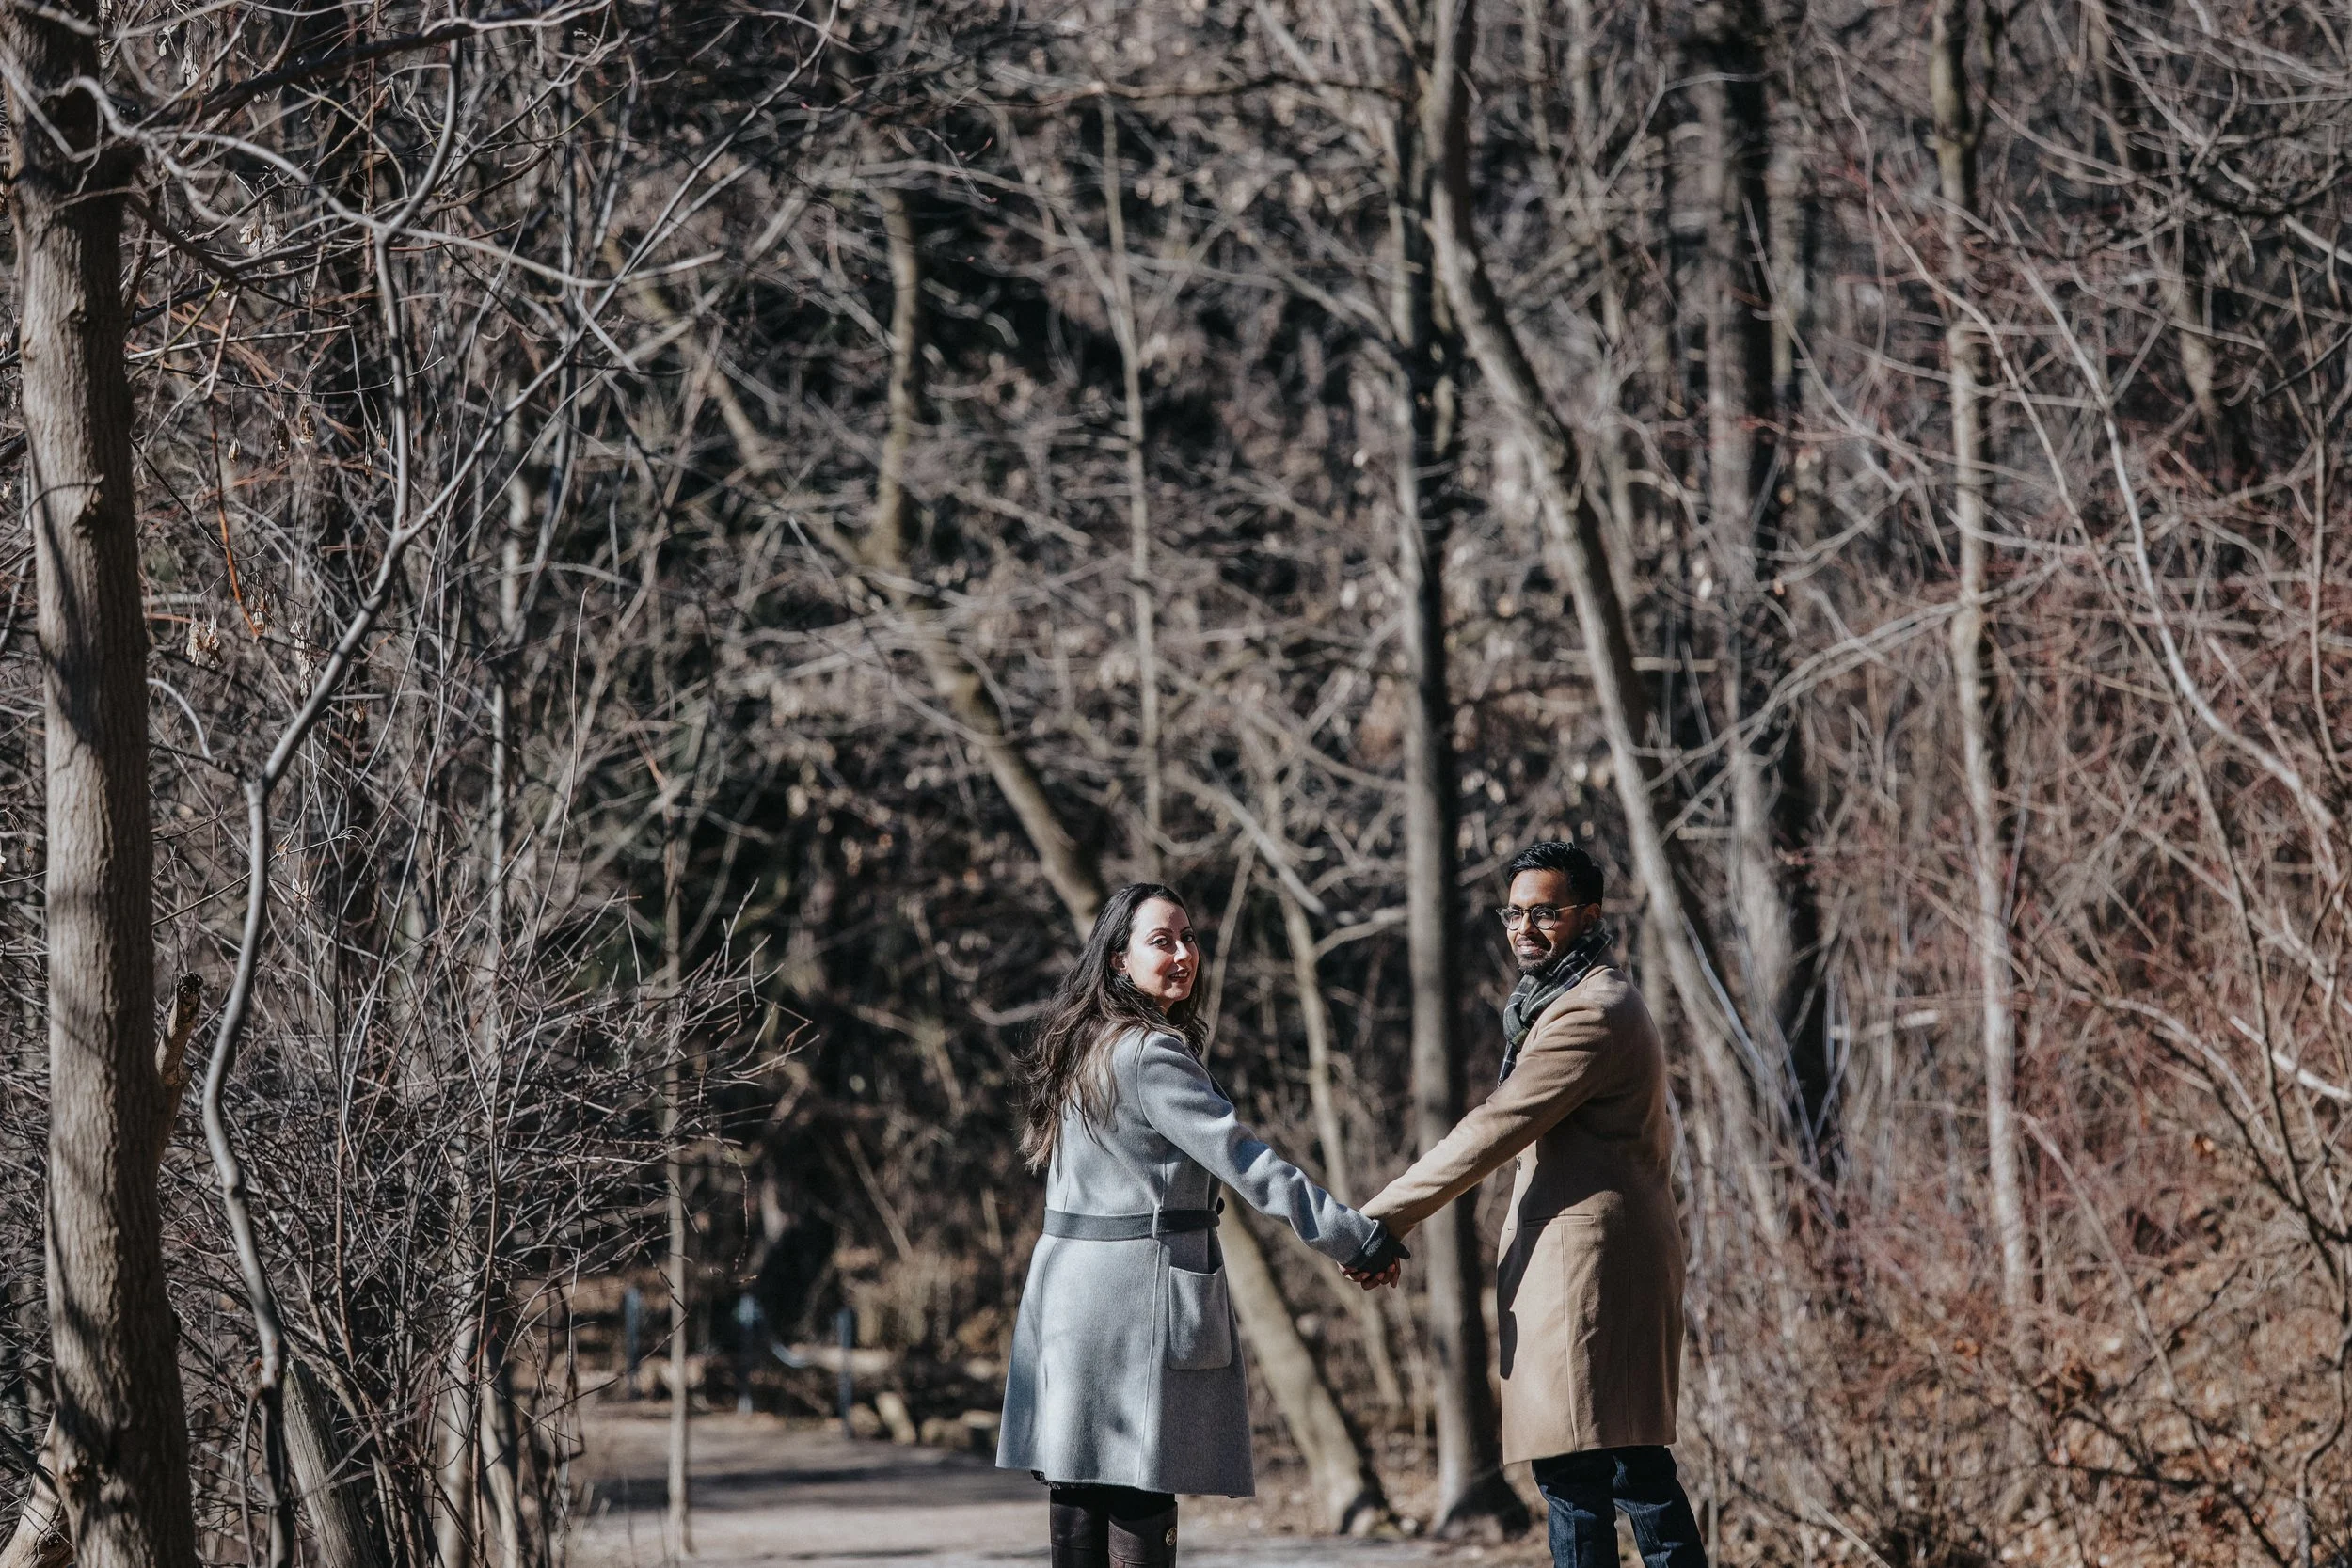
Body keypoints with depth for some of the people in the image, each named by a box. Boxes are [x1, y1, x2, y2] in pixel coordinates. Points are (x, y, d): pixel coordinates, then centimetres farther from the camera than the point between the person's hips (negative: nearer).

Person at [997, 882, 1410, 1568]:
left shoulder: (1084, 1046, 15)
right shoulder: (1151, 1054, -14)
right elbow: (1241, 1160, -17)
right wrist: (1358, 1239, -15)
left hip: (1068, 1281, 9)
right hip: (1142, 1288, -9)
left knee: (1078, 1492, 7)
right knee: (1141, 1498, -8)